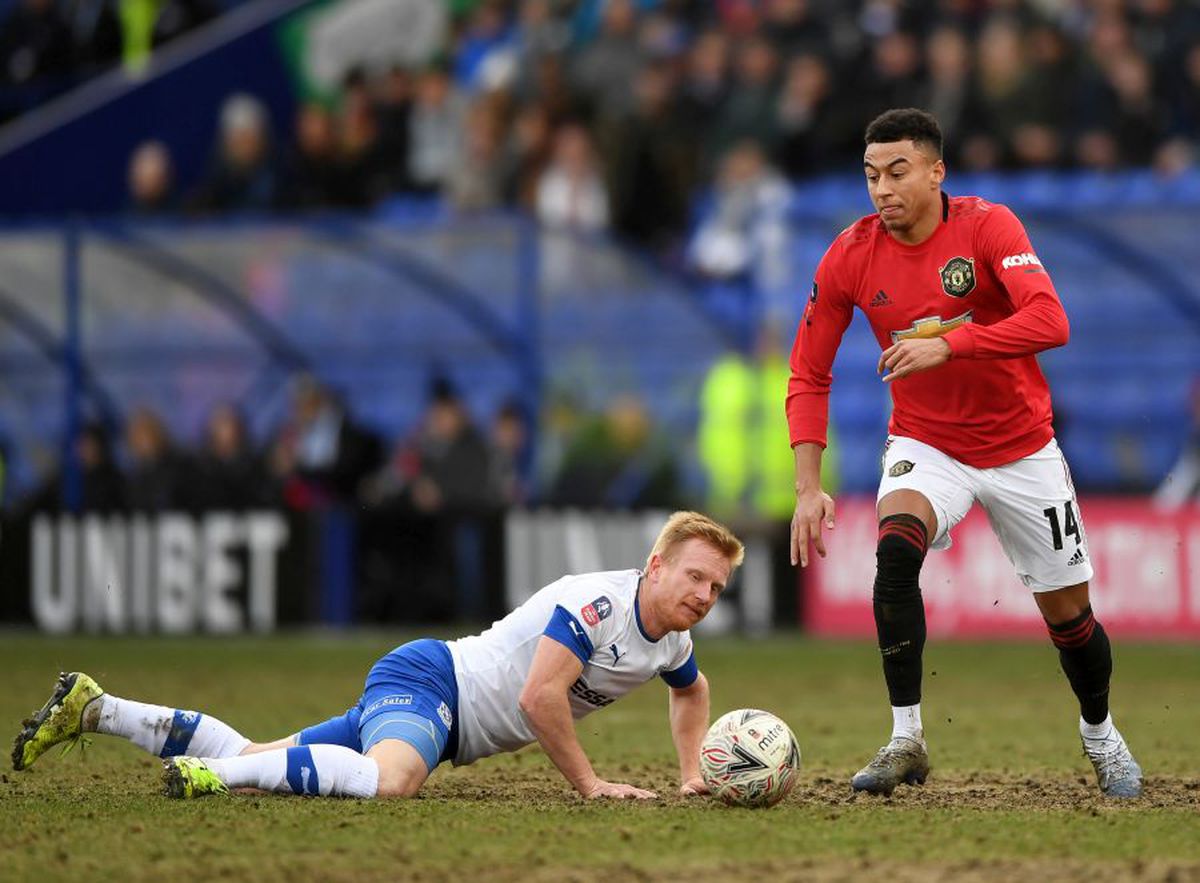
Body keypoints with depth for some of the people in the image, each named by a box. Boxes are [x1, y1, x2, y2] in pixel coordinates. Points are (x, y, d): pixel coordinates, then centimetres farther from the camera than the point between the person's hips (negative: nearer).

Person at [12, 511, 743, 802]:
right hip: (424, 680, -9)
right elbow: (539, 696, -28)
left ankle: (96, 709, 15)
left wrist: (694, 771, 17)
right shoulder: (597, 602, -21)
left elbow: (694, 690, 31)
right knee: (390, 778, -43)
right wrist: (588, 783, -21)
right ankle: (213, 771, -29)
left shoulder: (669, 642, 8)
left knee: (247, 762, 10)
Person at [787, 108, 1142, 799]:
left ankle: (1100, 733, 38)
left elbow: (1050, 322, -32)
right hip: (925, 444, 1)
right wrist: (809, 488, -12)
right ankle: (907, 740, -24)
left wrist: (947, 344, -41)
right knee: (896, 547, -30)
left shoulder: (987, 225, -18)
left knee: (1068, 613, 7)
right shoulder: (851, 256, -10)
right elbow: (809, 374, -2)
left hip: (1021, 449, -1)